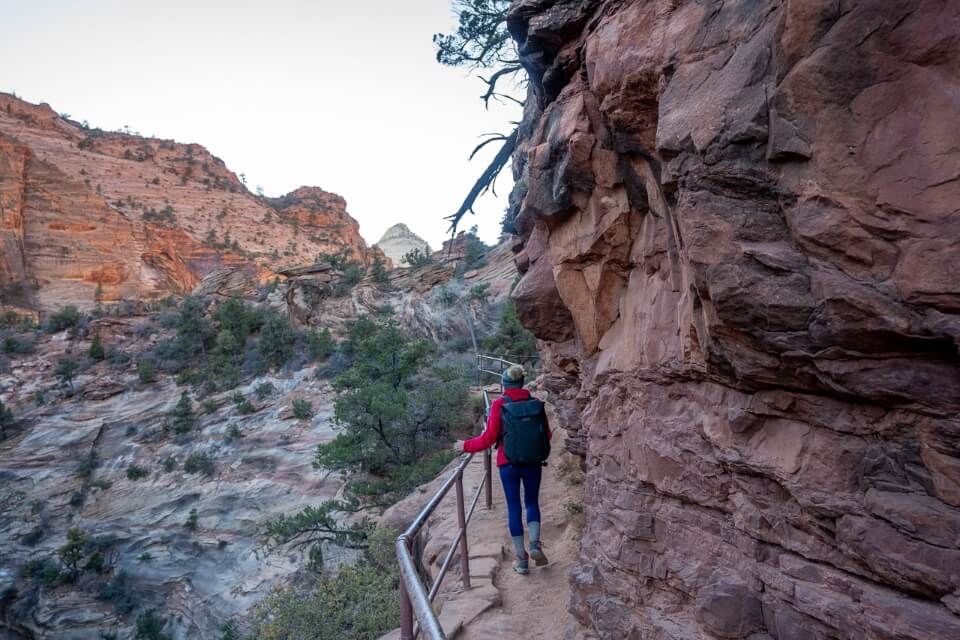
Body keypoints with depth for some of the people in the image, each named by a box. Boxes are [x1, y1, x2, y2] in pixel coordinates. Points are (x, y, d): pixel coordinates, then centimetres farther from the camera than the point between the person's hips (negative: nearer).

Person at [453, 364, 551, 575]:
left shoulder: (499, 405, -9)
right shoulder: (536, 403, -1)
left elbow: (489, 437, -9)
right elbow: (547, 434, 6)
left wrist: (466, 446, 6)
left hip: (509, 464, -2)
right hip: (534, 462, 2)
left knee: (514, 507, 10)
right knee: (532, 501, 21)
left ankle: (522, 560, 14)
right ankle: (535, 545, 3)